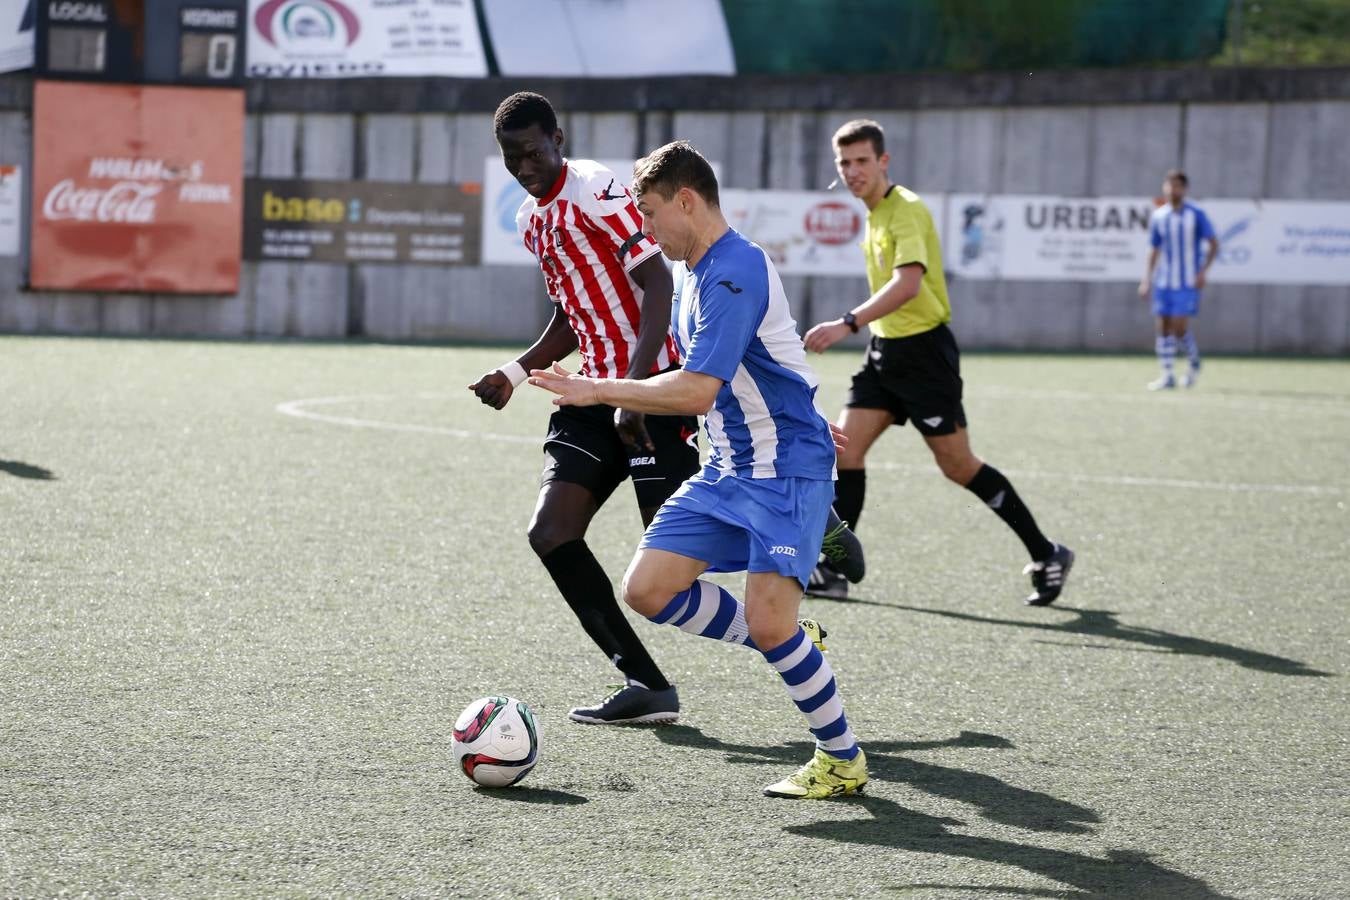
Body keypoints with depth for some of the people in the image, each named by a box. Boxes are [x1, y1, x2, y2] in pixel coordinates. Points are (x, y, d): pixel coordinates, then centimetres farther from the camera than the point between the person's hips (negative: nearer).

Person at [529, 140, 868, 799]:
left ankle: (843, 760, 2)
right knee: (647, 588, -3)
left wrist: (598, 391, -23)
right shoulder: (688, 270, 11)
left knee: (769, 623, -18)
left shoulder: (735, 273, -21)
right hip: (727, 468, 10)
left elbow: (695, 392, -28)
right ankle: (786, 644, 14)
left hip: (787, 469, -10)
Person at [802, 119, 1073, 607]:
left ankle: (1047, 556, 8)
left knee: (957, 465, -3)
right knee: (846, 449, -3)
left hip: (923, 351, -8)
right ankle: (831, 570, -1)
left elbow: (907, 283, -33)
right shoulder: (875, 213, 11)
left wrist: (848, 324, -42)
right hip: (885, 350, 8)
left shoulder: (906, 210, -17)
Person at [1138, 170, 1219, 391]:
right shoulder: (1158, 217, 6)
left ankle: (1194, 363, 15)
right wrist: (1147, 279, 9)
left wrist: (1202, 272, -12)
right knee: (1163, 327, 1)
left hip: (1188, 282, -4)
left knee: (1180, 327, -12)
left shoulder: (1196, 215, -6)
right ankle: (1167, 376, 7)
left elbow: (1214, 244, -3)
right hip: (1164, 281, 4)